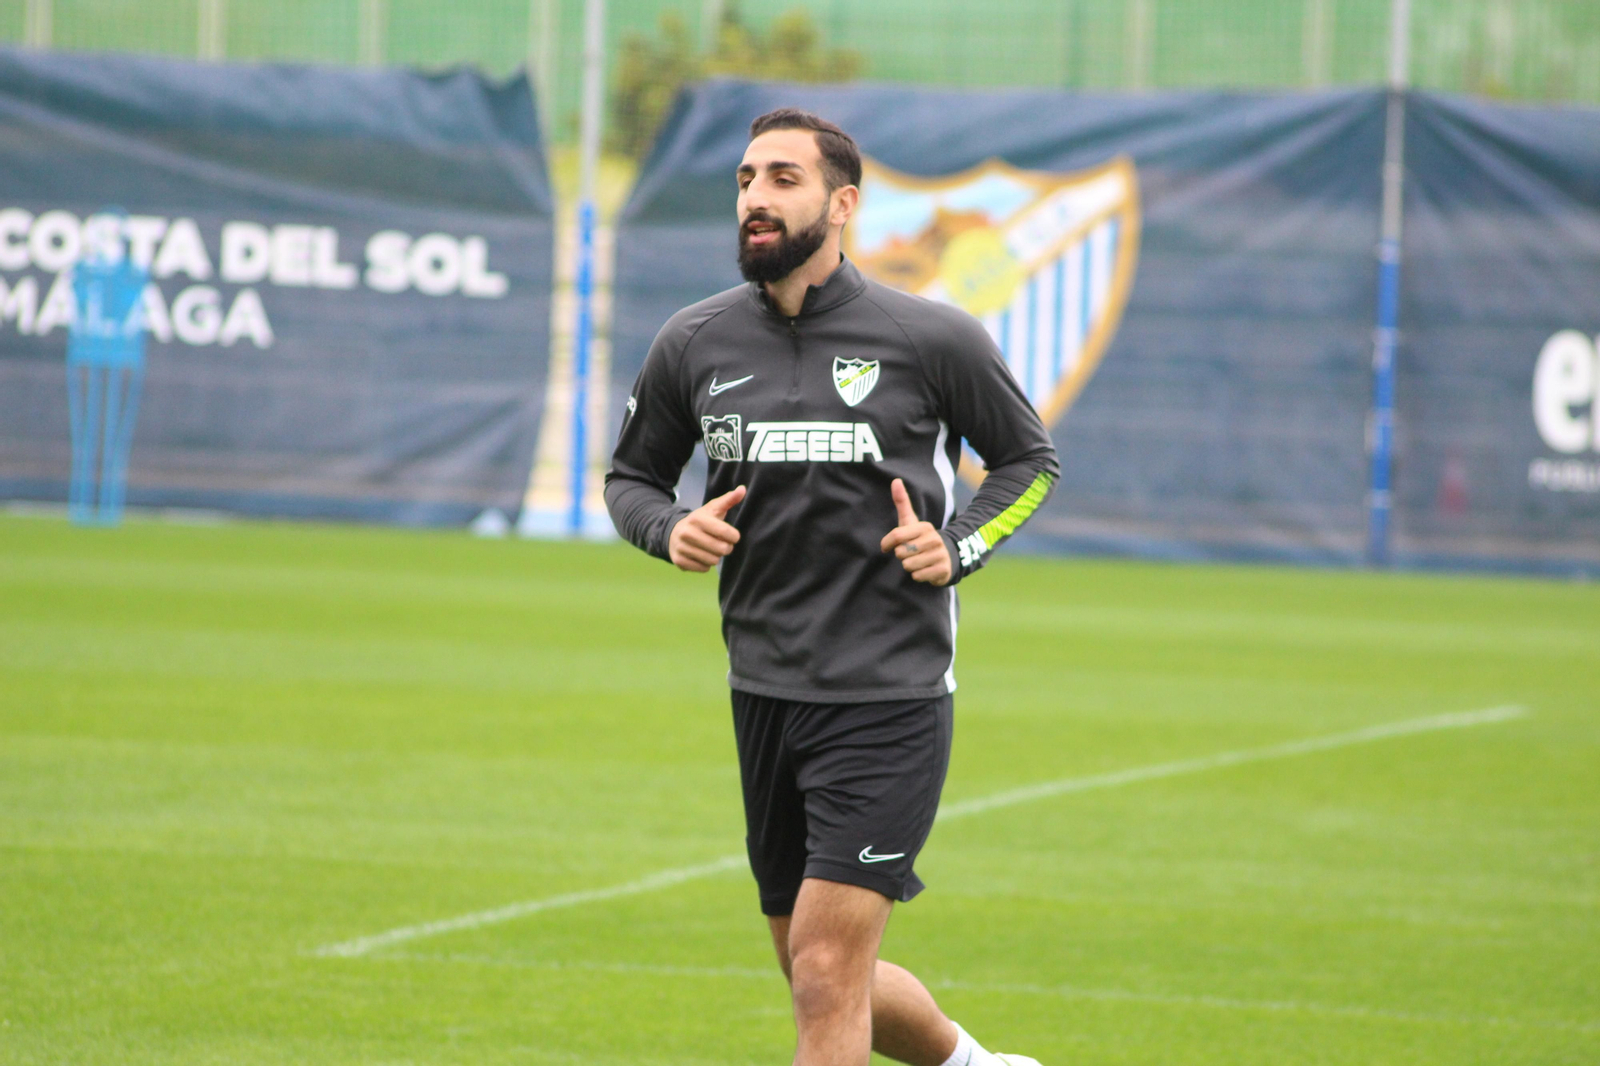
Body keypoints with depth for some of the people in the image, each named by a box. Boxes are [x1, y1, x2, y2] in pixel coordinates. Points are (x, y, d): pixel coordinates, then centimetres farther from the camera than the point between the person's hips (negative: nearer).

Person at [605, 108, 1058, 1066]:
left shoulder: (932, 340, -6)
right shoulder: (695, 344, 3)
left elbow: (1031, 459, 8)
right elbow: (631, 475, 18)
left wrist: (957, 546, -9)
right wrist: (671, 530, -4)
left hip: (890, 699, -5)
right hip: (765, 693, 5)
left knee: (826, 972, -12)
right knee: (820, 976, 14)